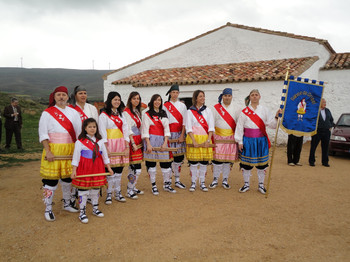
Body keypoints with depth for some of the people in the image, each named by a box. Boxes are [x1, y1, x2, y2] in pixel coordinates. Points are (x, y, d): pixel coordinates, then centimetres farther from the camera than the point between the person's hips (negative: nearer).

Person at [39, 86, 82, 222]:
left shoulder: (73, 112, 10)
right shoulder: (47, 113, 1)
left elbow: (78, 132, 8)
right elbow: (43, 134, -4)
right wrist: (48, 151, -13)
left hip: (70, 150, 3)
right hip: (53, 149, -3)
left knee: (68, 177, 12)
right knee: (51, 179, -2)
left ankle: (67, 203, 30)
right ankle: (48, 209, 11)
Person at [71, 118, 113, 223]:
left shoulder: (100, 141, 6)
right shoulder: (80, 141, -8)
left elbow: (104, 155, 12)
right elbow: (76, 156, -9)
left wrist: (108, 167, 12)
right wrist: (74, 171, -12)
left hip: (97, 169, 5)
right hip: (84, 169, -4)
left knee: (96, 189, 15)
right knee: (83, 190, 1)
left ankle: (95, 209, 32)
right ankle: (82, 212, 14)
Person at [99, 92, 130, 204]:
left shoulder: (121, 114, 15)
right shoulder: (104, 115, -2)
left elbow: (125, 130, 9)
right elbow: (102, 133, -8)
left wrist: (127, 146, 1)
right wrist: (106, 148, -14)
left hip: (121, 144, 5)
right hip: (110, 144, -5)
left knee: (119, 169, 9)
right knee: (110, 169, -3)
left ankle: (118, 193, 21)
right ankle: (109, 194, 10)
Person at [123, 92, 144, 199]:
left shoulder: (137, 111, 17)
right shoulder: (126, 112, -8)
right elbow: (128, 130, -13)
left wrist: (142, 141, 14)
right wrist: (133, 144, -17)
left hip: (138, 141, 8)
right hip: (132, 141, -8)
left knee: (133, 167, 13)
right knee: (137, 169, -9)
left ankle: (132, 187, 24)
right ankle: (129, 191, 2)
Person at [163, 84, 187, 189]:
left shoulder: (182, 105, 11)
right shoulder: (165, 106, 3)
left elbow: (184, 122, 5)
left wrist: (182, 135, -4)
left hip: (180, 134, 3)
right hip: (169, 133, -3)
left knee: (179, 157, 5)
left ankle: (177, 180, 16)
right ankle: (168, 180, 5)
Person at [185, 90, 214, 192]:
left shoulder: (208, 111, 9)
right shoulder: (190, 111, 3)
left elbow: (211, 127, 3)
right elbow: (188, 128, -3)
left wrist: (208, 140, -9)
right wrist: (194, 141, -13)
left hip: (205, 139, 2)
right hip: (193, 138, -2)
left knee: (204, 162, 4)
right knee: (193, 162, 0)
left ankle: (202, 183, 17)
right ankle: (193, 183, 14)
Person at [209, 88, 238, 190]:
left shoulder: (235, 108, 8)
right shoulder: (216, 108, 2)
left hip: (231, 138, 2)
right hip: (219, 137, -2)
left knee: (228, 159, 5)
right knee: (217, 158, -4)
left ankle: (225, 180, 18)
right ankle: (215, 180, 11)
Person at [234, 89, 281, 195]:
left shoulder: (265, 110, 4)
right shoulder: (244, 112, 1)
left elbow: (272, 124, -2)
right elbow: (239, 127, 0)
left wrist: (276, 116, -20)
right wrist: (240, 142, -3)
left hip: (261, 140, 1)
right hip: (248, 140, -1)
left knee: (261, 163, 7)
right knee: (246, 163, 5)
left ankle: (261, 185, 23)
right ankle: (246, 184, 21)